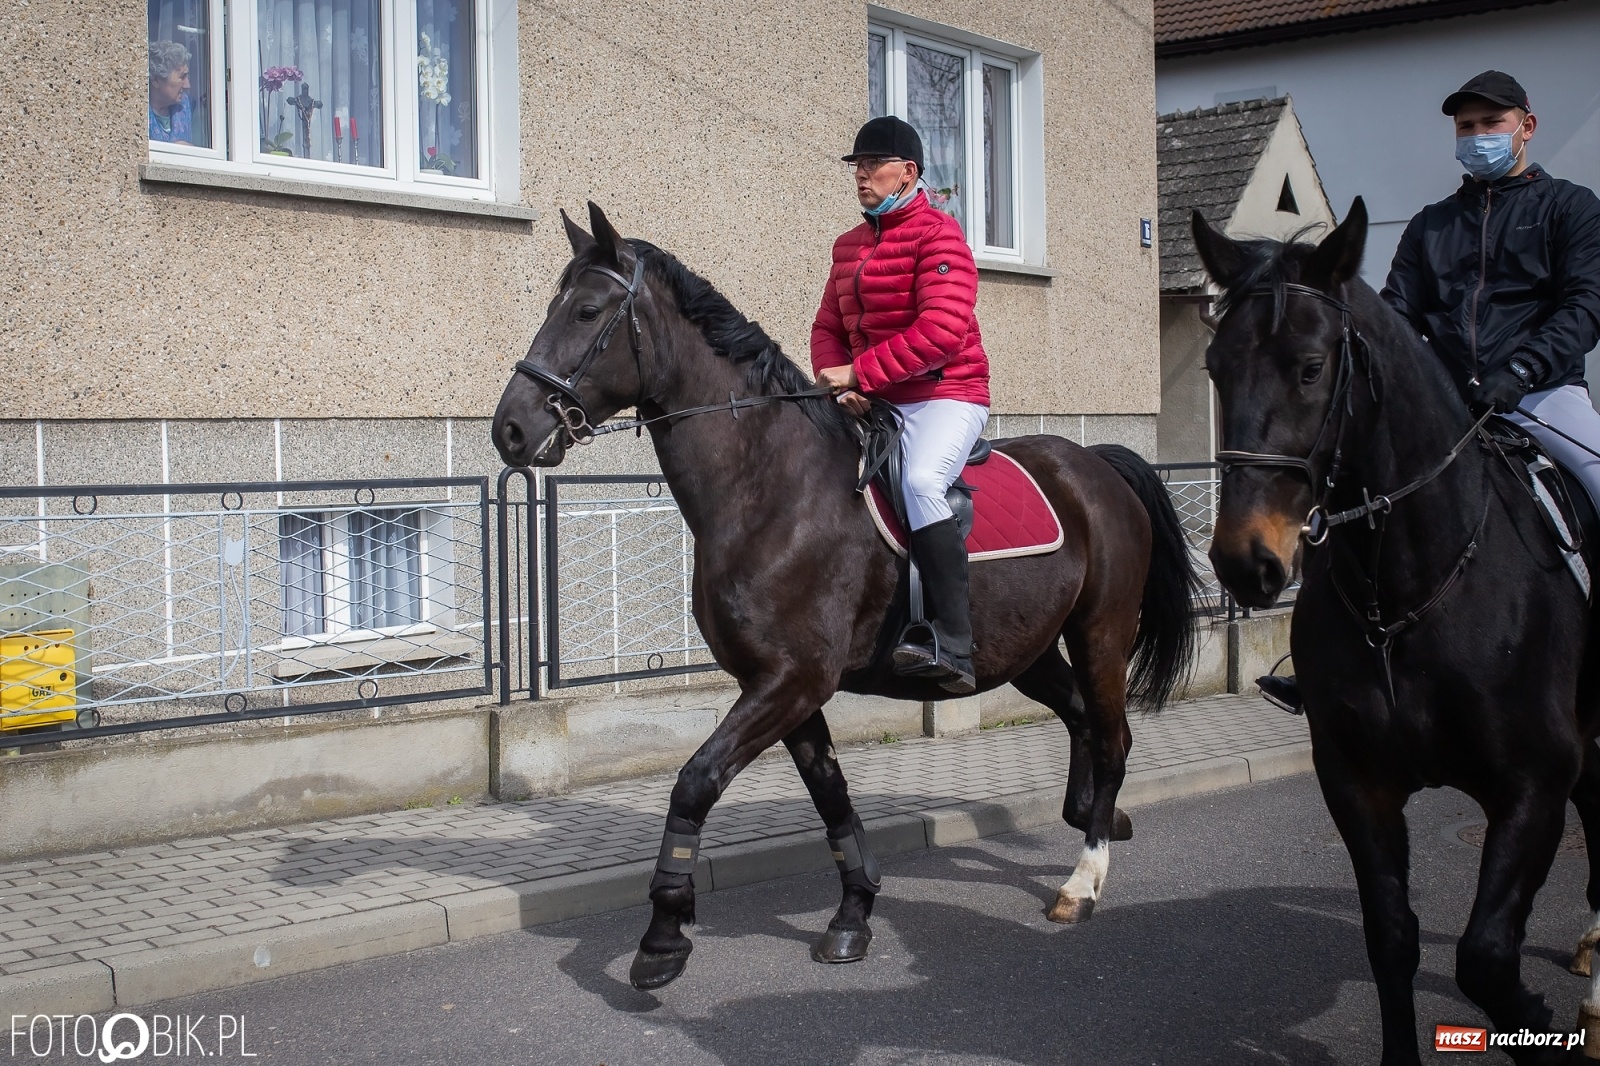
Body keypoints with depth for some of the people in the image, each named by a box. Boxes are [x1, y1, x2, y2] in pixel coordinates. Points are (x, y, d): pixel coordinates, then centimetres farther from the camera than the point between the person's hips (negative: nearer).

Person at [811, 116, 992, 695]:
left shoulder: (937, 233, -8)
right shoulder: (849, 246, 16)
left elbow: (941, 331, -21)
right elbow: (828, 326, 17)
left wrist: (859, 373, -20)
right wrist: (838, 379, -6)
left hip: (946, 394, -9)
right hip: (874, 403, 9)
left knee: (920, 479, -34)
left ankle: (953, 646, -33)